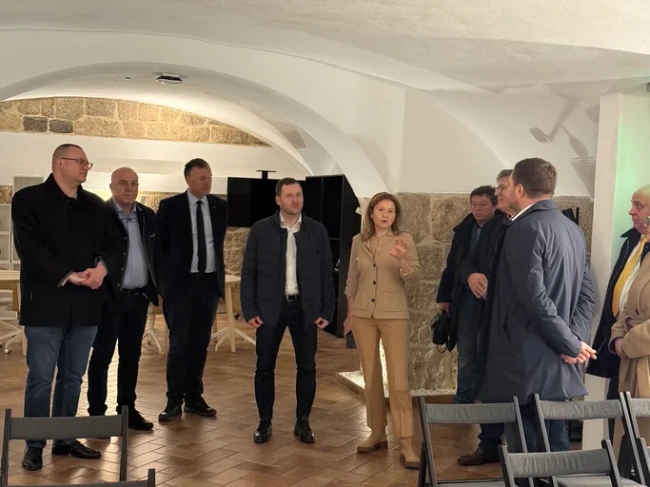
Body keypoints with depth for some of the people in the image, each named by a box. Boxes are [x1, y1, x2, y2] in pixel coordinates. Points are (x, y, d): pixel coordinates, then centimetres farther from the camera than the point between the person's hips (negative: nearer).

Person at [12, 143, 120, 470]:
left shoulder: (95, 205, 14)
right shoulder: (28, 199, -3)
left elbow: (112, 242, 9)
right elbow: (31, 248, -13)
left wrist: (102, 267, -12)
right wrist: (68, 276, -20)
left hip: (85, 305, 5)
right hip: (46, 303, -5)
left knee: (73, 376, 12)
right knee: (40, 378, 0)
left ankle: (65, 439, 24)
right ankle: (34, 445, 12)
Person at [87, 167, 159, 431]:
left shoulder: (148, 216, 9)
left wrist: (159, 287, 9)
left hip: (139, 296, 6)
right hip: (110, 297, -5)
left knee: (132, 356, 13)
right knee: (102, 356, 3)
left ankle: (127, 409, 23)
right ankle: (97, 413, 12)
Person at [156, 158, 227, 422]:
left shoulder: (220, 206, 6)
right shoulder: (170, 206, -5)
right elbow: (158, 243, 1)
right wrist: (164, 277, 1)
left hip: (210, 282, 4)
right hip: (181, 282, -4)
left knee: (200, 343, 8)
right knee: (179, 343, -4)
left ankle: (194, 398, 18)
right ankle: (174, 401, 6)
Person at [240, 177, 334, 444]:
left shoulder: (317, 230, 2)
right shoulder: (260, 230, -1)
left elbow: (326, 274, 4)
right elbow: (248, 272, 0)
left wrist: (326, 311, 0)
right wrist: (249, 310, -6)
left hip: (305, 308, 1)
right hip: (269, 307, -1)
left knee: (307, 367, 5)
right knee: (265, 367, 5)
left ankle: (302, 422, 19)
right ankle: (265, 422, 19)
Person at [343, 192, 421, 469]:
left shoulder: (404, 239, -4)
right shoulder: (358, 241, 5)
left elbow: (415, 278, -11)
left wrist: (402, 260, -30)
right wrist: (349, 315, 15)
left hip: (394, 315, -3)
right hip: (363, 314, 4)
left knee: (398, 379, -8)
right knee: (371, 376, 9)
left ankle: (406, 444, -5)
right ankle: (377, 433, 21)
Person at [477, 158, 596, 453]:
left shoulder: (524, 227, -13)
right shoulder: (573, 229, 14)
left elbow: (533, 296, -21)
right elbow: (587, 293, 11)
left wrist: (572, 344, -13)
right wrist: (576, 339, -1)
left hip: (527, 362, -9)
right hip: (559, 364, 9)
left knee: (525, 453, -2)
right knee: (555, 448, 14)